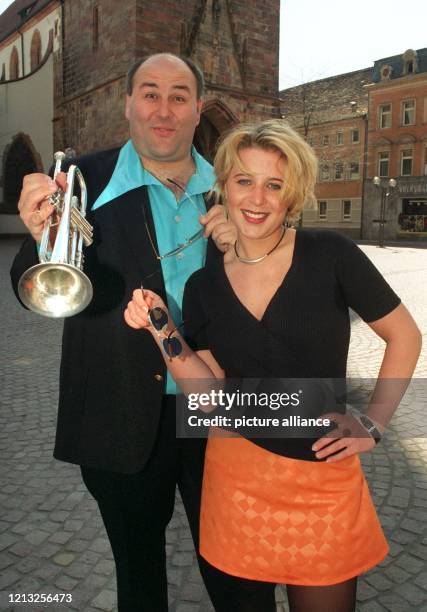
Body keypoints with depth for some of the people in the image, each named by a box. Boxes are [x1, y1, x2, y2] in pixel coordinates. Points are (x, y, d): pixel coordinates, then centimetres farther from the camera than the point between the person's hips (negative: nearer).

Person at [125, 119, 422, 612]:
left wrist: (372, 424, -6)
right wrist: (161, 329, -13)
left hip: (325, 477, -2)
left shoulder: (330, 255, -10)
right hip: (237, 474, 2)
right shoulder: (203, 286, -1)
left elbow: (405, 336, -1)